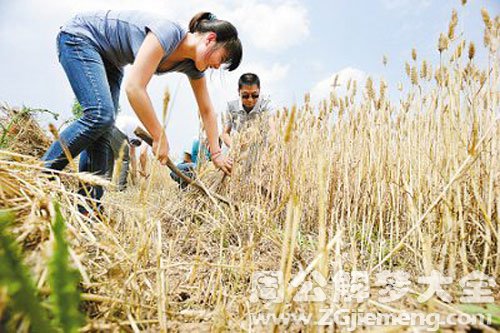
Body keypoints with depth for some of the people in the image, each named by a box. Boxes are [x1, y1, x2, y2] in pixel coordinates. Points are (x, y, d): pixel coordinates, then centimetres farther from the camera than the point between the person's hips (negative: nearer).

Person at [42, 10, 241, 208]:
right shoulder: (168, 33, -32)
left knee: (104, 129, -4)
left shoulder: (192, 65, -7)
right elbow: (134, 87, -38)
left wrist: (216, 153, -4)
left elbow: (207, 110, 0)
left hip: (108, 59, 7)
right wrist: (159, 137, -31)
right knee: (100, 115, -26)